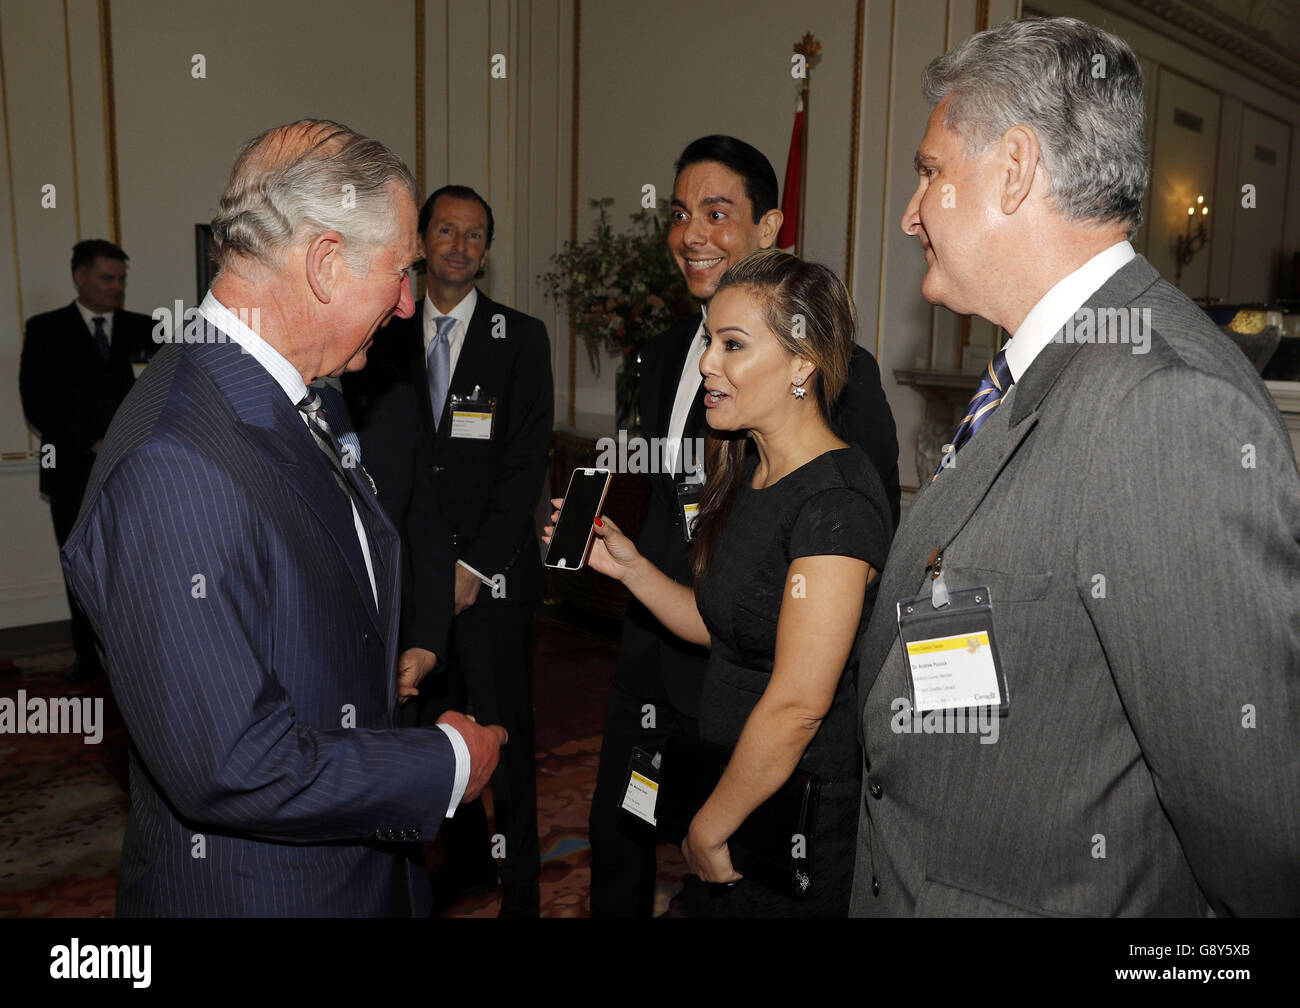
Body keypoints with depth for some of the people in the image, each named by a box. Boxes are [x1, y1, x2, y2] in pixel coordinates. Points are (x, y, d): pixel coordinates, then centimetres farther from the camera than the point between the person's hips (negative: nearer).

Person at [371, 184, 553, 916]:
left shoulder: (521, 337, 0)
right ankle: (464, 858, 31)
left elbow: (527, 462, -7)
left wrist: (473, 566, -11)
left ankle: (520, 881, 20)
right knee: (435, 725, 10)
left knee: (505, 731, 2)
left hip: (491, 573, -3)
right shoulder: (391, 339, 9)